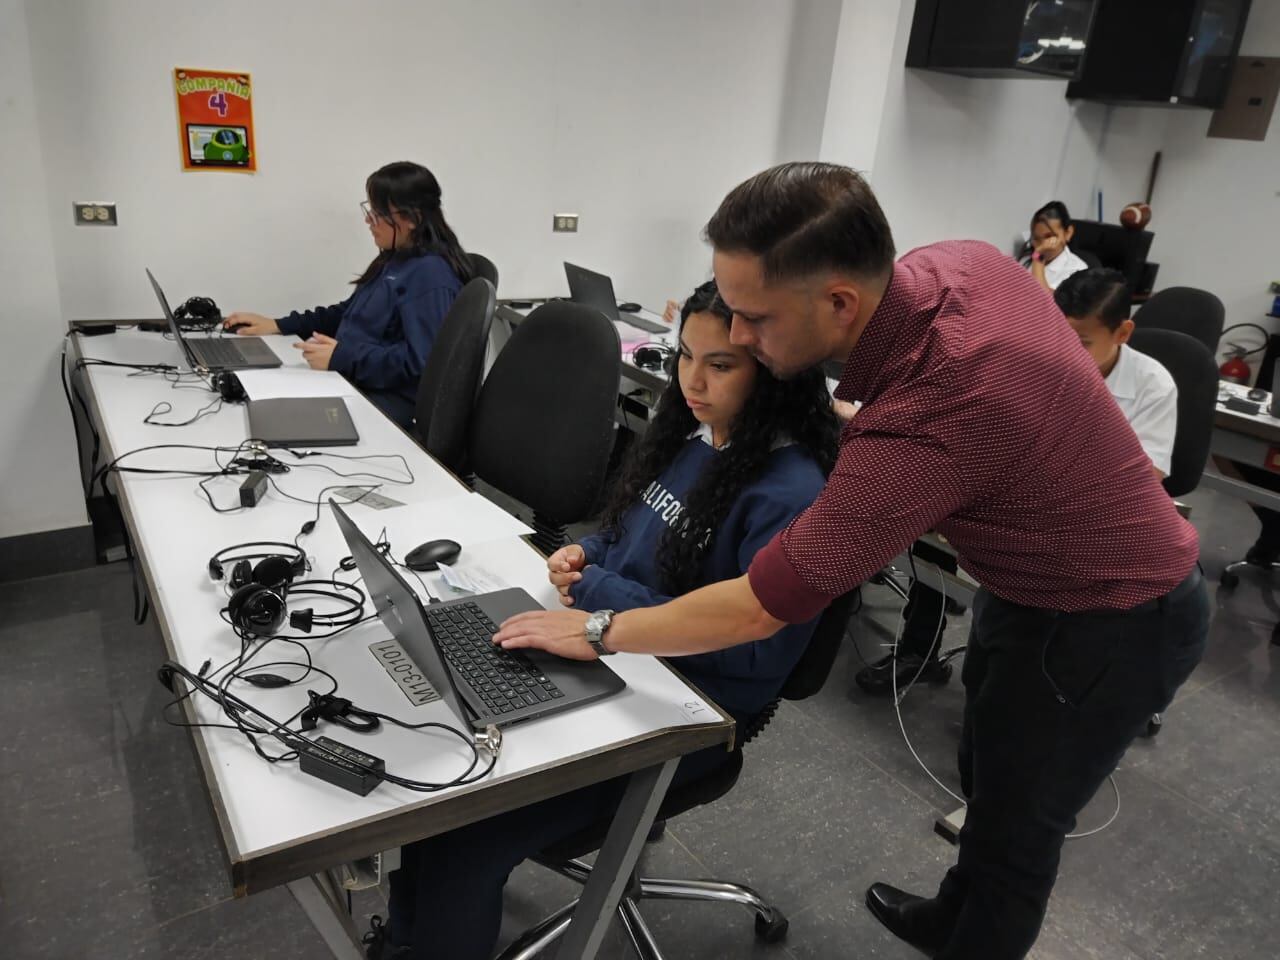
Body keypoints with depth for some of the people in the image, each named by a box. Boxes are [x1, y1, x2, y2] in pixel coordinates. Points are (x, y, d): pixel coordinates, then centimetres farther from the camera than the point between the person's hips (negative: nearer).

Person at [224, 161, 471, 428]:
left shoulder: (431, 276, -17)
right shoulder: (395, 260, 15)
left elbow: (420, 361, -25)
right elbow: (348, 315, 25)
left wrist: (342, 357, -23)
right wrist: (278, 325, 16)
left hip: (391, 401, -10)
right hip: (354, 382, 10)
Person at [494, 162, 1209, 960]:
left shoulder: (924, 423, -40)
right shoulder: (960, 260, -15)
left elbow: (759, 609, -31)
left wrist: (600, 632, -18)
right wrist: (852, 420, 2)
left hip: (1109, 622, -9)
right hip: (1038, 579, 9)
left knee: (1015, 826, 12)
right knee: (987, 778, 27)